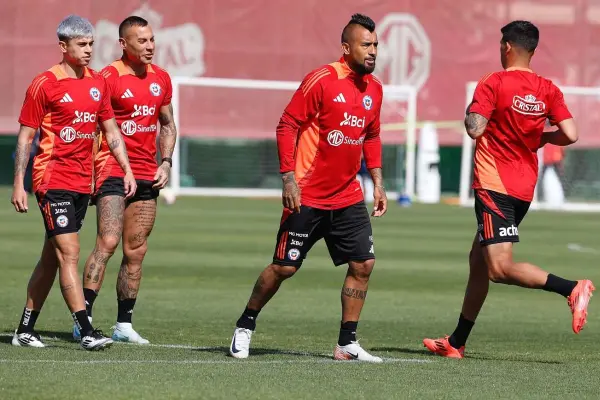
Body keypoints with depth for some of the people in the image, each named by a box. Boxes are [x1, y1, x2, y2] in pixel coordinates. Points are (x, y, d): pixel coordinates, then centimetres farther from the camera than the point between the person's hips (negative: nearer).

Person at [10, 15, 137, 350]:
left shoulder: (98, 83, 11)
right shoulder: (45, 84, -7)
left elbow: (111, 129, 20)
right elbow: (26, 136, -5)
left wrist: (127, 169, 12)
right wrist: (18, 184, -8)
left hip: (83, 182, 7)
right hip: (53, 180, -7)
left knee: (51, 257, 11)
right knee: (69, 253, -12)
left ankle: (26, 330, 19)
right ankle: (87, 332, -16)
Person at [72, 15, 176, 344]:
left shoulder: (161, 78, 11)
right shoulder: (108, 78, -8)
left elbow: (168, 125, 22)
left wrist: (165, 163, 8)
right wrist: (91, 171, -14)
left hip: (147, 175, 6)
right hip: (112, 170, -6)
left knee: (136, 251, 7)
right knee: (108, 242, -18)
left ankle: (123, 325, 13)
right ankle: (83, 320, -17)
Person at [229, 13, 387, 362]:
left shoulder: (374, 89, 7)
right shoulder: (321, 81, -13)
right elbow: (287, 126, -12)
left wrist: (378, 183, 13)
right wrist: (289, 178, -19)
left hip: (348, 197, 6)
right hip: (307, 197, -6)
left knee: (363, 264, -2)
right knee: (284, 266, -1)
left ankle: (347, 344, 6)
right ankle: (245, 327, 18)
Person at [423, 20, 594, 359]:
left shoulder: (493, 84, -10)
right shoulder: (548, 90, 4)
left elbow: (475, 128, -20)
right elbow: (570, 135, -5)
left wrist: (469, 113, 2)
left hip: (494, 187, -7)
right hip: (525, 188, 7)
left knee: (500, 268, -15)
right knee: (479, 259, 17)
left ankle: (572, 289, -31)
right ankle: (457, 342, 22)